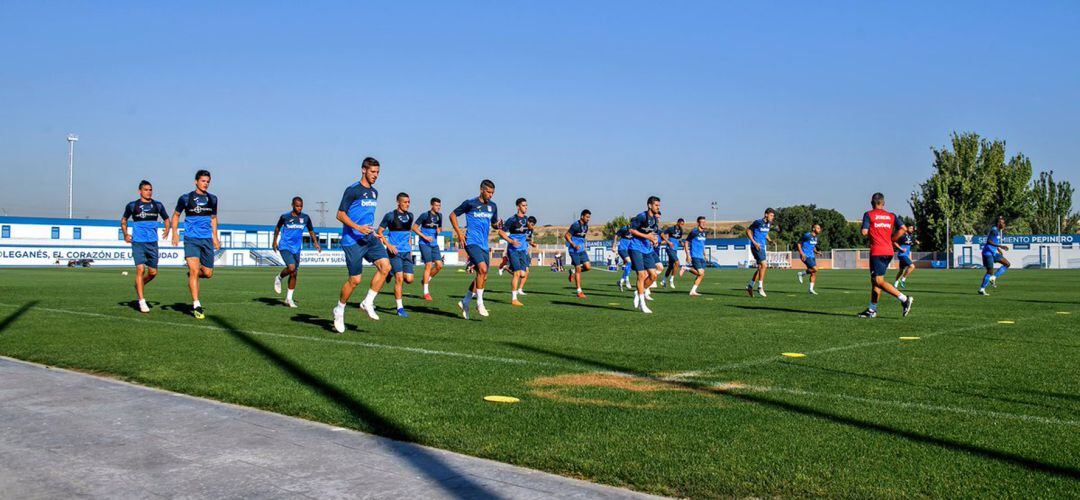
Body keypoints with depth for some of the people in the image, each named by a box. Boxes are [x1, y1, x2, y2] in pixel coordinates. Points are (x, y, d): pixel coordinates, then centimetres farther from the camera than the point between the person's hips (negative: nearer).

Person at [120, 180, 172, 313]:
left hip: (152, 242, 3)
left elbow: (166, 219, 21)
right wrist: (125, 234, 6)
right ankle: (142, 301, -9)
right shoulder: (132, 206, 2)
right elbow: (123, 220, 16)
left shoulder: (158, 205, 8)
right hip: (138, 242, -3)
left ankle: (138, 286, 36)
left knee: (153, 272, 4)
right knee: (140, 269, -14)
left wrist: (167, 230, 6)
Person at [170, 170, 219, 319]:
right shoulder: (186, 198, -1)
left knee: (208, 273, 5)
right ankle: (196, 306, -13)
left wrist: (215, 237, 17)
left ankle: (192, 275, 40)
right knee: (194, 270, -16)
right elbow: (176, 215, 12)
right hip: (191, 239, -4)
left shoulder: (212, 199, 10)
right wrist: (175, 233, 1)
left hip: (207, 240, 4)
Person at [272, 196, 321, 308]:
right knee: (291, 267, -25)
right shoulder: (285, 217, -5)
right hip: (285, 247, -4)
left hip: (296, 249, 4)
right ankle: (278, 278, 6)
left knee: (294, 274, 5)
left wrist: (316, 242, 0)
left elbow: (311, 231, 14)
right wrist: (275, 242, 16)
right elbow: (277, 228, 12)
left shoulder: (305, 218, 3)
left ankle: (289, 298, 16)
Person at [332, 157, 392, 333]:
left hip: (369, 239, 7)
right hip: (352, 241, -7)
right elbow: (340, 214, -10)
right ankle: (339, 310, 18)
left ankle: (367, 302, -1)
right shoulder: (352, 190, -8)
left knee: (385, 266, -13)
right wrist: (358, 228, -22)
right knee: (355, 280, -4)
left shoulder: (374, 192, 16)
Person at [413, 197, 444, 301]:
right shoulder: (425, 215, -9)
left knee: (439, 265, -2)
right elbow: (414, 227, -6)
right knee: (429, 265, -12)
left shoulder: (439, 216, 9)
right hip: (424, 243, -6)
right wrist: (425, 237, -14)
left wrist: (439, 230, -2)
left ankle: (425, 280, 23)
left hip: (434, 244, 6)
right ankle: (426, 293, -7)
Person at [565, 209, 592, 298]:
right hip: (574, 250, -7)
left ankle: (573, 271, 20)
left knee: (588, 267, -7)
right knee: (578, 269, -6)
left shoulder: (586, 226, 8)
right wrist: (574, 245, -20)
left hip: (582, 250, 7)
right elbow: (566, 235, -13)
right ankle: (579, 291, 1)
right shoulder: (575, 225, -14)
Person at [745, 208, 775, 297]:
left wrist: (769, 240, 6)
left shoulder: (769, 223, 10)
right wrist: (754, 242, -15)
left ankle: (750, 286, 20)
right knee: (764, 264, -18)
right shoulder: (758, 222, -13)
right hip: (756, 246, -9)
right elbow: (748, 231, -8)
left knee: (760, 267, 9)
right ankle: (760, 287, -14)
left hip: (763, 247, 9)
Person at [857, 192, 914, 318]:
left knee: (879, 281, -7)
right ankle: (872, 310, 16)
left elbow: (864, 232, -10)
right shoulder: (891, 215, 12)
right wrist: (891, 239, 9)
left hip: (877, 252, -6)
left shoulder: (869, 215, -1)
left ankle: (904, 299, -19)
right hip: (889, 251, 6)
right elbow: (903, 229, 1)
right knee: (875, 280, 14)